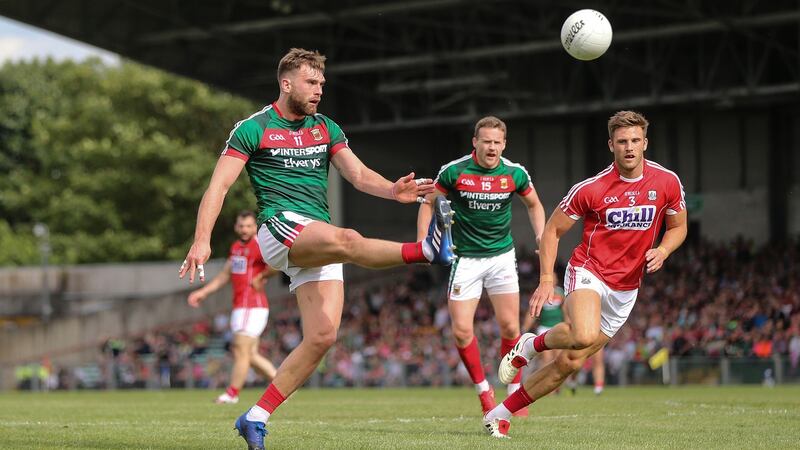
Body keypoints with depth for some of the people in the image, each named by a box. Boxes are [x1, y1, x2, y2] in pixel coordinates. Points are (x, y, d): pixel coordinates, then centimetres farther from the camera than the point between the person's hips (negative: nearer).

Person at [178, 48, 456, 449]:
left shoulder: (326, 129, 17)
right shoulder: (253, 129, 1)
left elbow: (358, 174, 7)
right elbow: (219, 185, -5)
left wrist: (393, 190, -15)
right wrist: (202, 240, -18)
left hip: (319, 244, 6)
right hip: (280, 228, -6)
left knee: (322, 336, -8)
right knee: (346, 239, -37)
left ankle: (256, 418, -1)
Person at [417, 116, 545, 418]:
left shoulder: (514, 173, -5)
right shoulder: (454, 171, -11)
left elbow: (533, 204, 14)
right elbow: (429, 202, 3)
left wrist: (541, 237, 0)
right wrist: (422, 241, -7)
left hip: (502, 256, 1)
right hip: (466, 257, -1)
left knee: (509, 326, -5)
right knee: (461, 330, -7)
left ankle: (515, 392, 11)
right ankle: (483, 390, 13)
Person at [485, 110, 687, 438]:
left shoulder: (667, 182, -3)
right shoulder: (591, 189, -12)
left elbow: (678, 227, 13)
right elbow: (552, 230, -2)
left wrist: (662, 251, -9)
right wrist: (546, 280, -11)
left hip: (625, 290, 4)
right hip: (588, 272, -4)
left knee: (570, 363, 2)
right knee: (584, 336, -35)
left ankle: (501, 414, 15)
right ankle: (531, 344, -2)